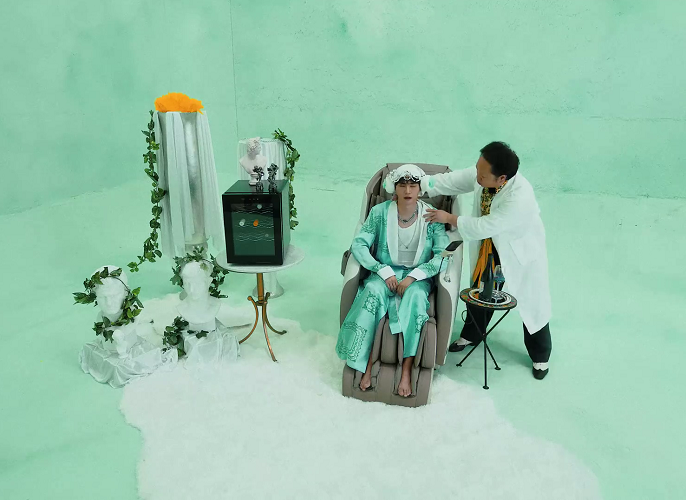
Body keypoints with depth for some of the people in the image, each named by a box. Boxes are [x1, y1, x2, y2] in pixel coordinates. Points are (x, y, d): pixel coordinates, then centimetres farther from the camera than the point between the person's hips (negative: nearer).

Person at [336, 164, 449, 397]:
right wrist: (384, 272, -19)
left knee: (415, 297, -34)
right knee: (373, 292, -32)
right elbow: (358, 245, -9)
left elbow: (443, 254, -13)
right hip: (385, 271, 1)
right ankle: (367, 365, -27)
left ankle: (407, 370, -30)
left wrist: (413, 277, -22)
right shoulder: (380, 212, -6)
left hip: (418, 276, 0)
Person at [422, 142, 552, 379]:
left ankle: (540, 355, 33)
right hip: (489, 247, 6)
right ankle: (472, 334, 46)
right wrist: (418, 184, -14)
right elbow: (452, 180, -9)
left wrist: (449, 218, -26)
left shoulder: (520, 198, -41)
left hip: (521, 253, -6)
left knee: (531, 303, 10)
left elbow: (484, 227, -35)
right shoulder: (482, 174, -22)